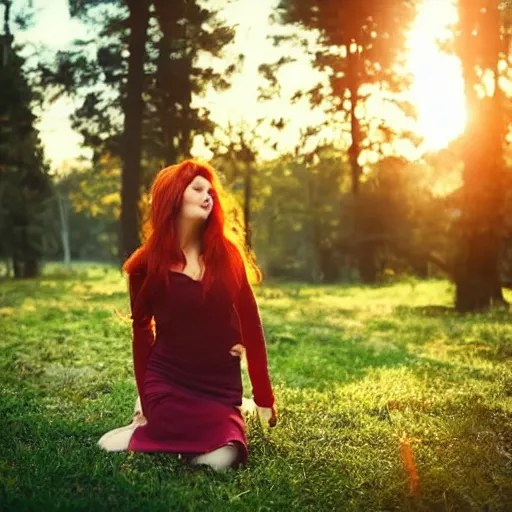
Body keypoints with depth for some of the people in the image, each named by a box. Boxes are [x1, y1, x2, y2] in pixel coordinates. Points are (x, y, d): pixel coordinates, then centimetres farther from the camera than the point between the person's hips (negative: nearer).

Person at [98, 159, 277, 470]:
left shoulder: (226, 254, -1)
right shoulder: (147, 265, -5)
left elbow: (250, 321, 2)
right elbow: (142, 333, 4)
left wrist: (264, 397, 3)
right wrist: (147, 405, 7)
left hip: (221, 387, 2)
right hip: (168, 384, -1)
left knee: (221, 460, -16)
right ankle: (148, 430, 23)